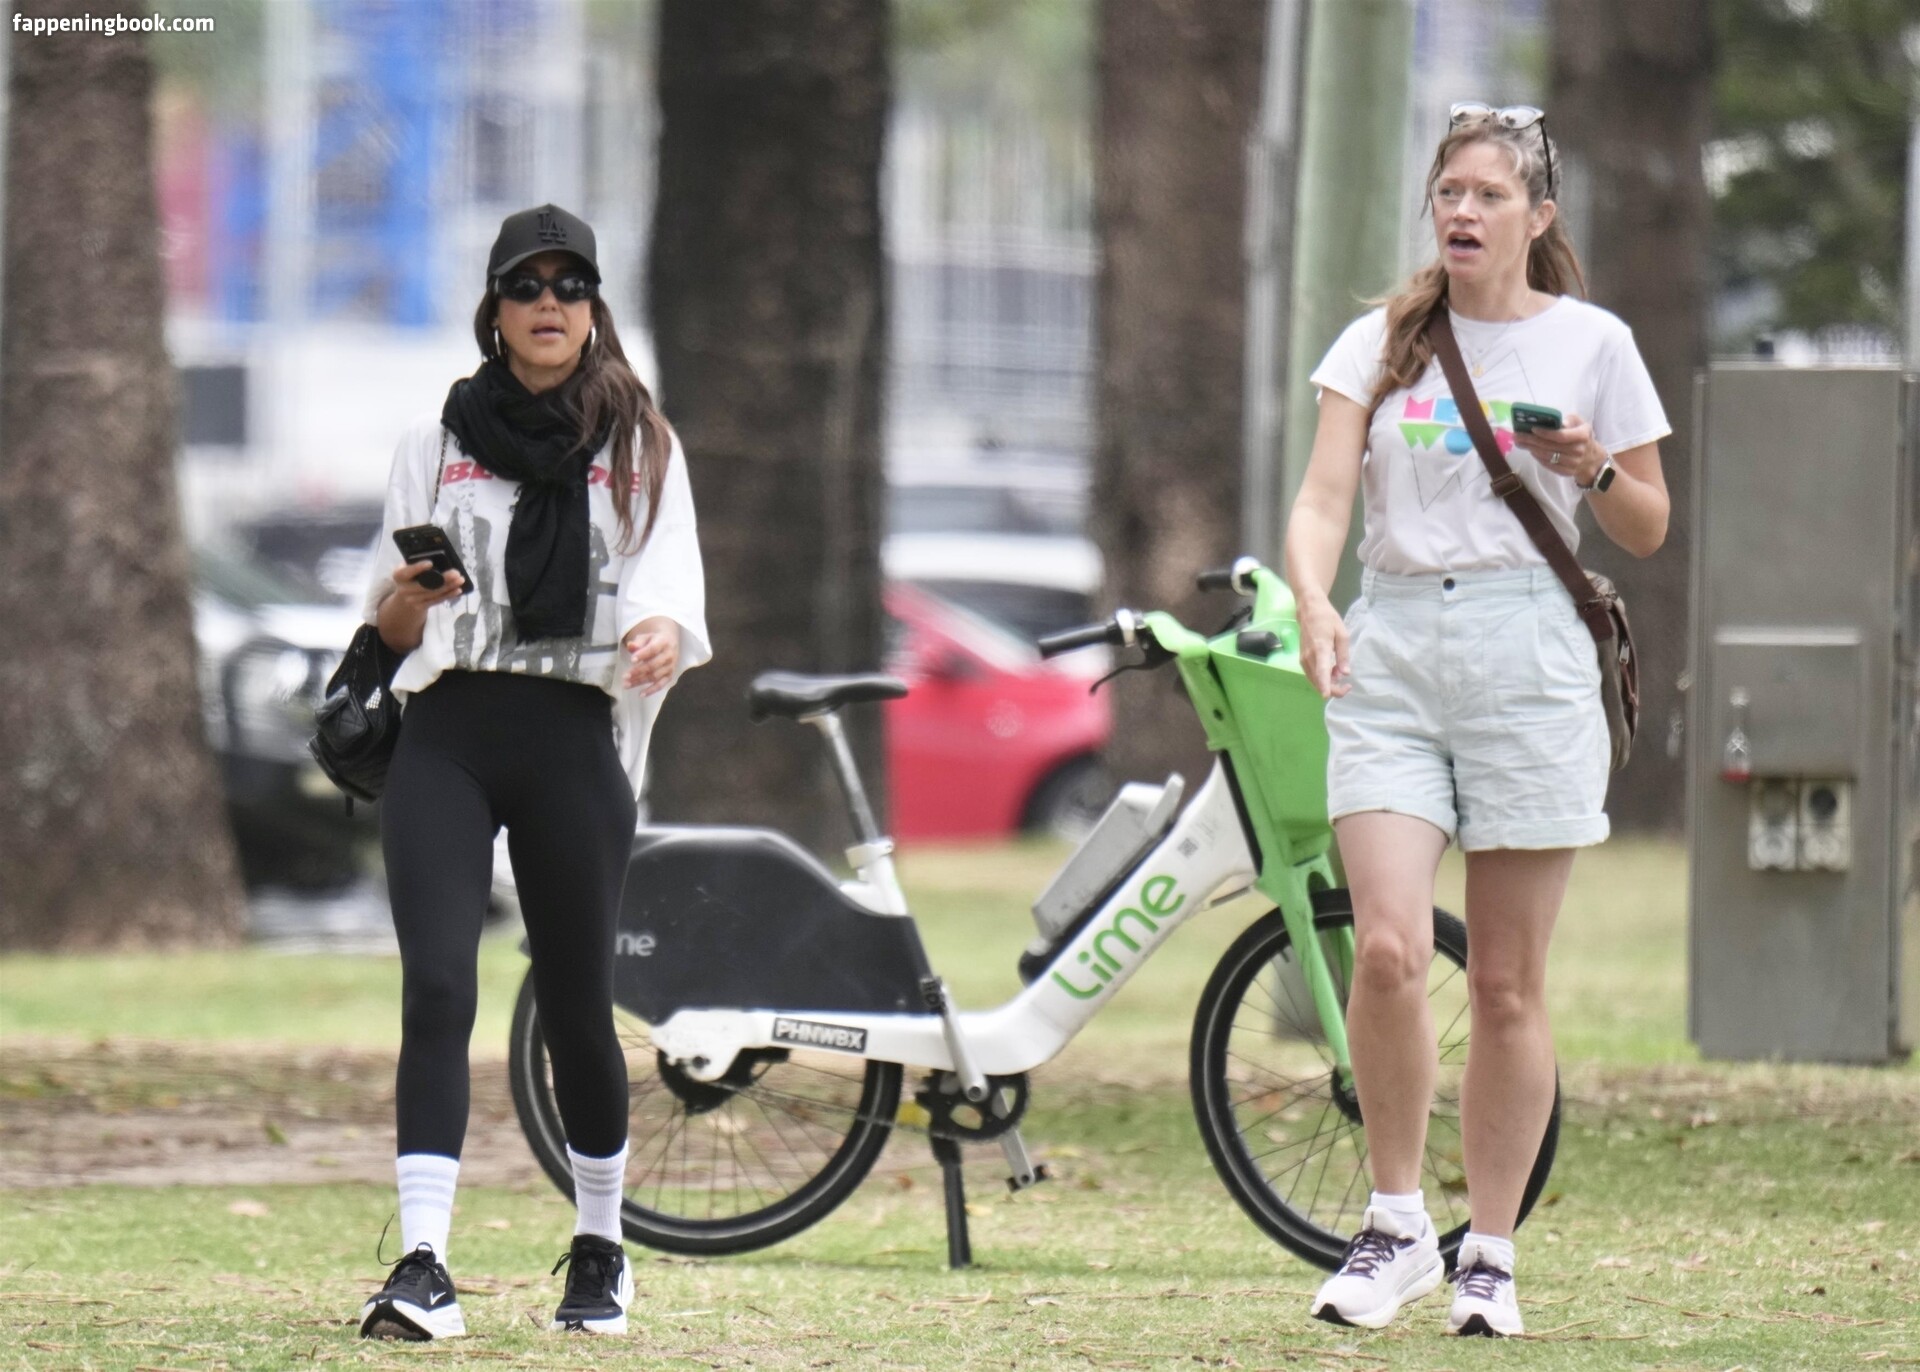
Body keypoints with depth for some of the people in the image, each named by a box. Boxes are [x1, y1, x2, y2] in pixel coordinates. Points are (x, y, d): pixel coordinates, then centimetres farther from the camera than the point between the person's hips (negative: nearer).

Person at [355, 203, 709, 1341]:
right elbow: (390, 627, 13)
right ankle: (424, 1268, -21)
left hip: (572, 741, 0)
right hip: (445, 735, 0)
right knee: (438, 989, -15)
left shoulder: (642, 449, 12)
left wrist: (663, 629, -25)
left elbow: (674, 585, -1)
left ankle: (601, 1249, 25)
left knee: (578, 1008, 5)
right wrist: (408, 591, -11)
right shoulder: (439, 445, 14)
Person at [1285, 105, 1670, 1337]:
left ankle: (1491, 1255, 12)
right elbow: (1322, 499, -1)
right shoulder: (1381, 344, 8)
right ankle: (1397, 1226, 0)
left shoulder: (1592, 345, 5)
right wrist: (1314, 604, -21)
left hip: (1527, 655, -1)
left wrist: (1592, 470, -10)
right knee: (1388, 949, -15)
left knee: (1508, 983, 2)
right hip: (1392, 649, 1)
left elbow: (1648, 531, 11)